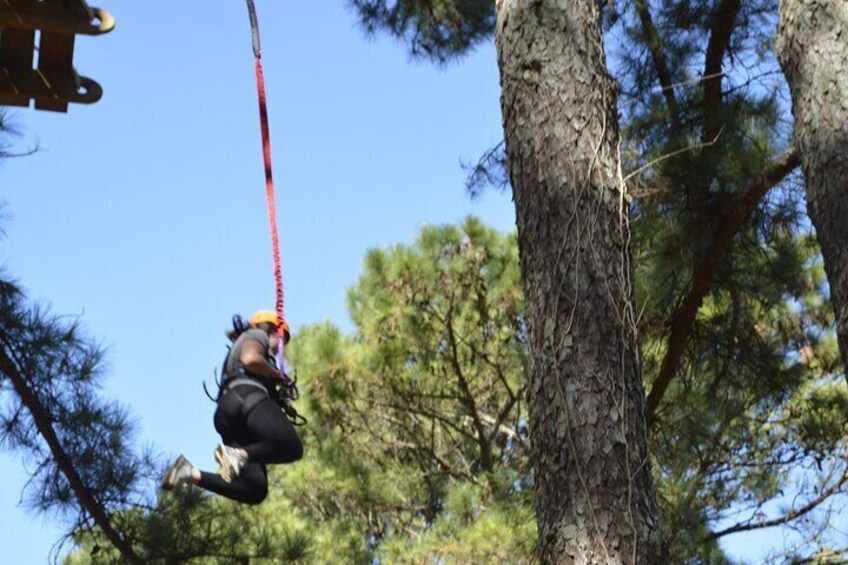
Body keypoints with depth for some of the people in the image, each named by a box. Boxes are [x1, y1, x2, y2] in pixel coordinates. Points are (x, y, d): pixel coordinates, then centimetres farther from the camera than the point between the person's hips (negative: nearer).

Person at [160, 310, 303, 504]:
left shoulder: (238, 347, 42)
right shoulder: (256, 335, 18)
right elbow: (250, 359, -6)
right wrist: (275, 374, 8)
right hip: (248, 398, -9)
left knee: (255, 491, -9)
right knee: (291, 447, -31)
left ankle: (193, 474, -18)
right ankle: (240, 455, -45)